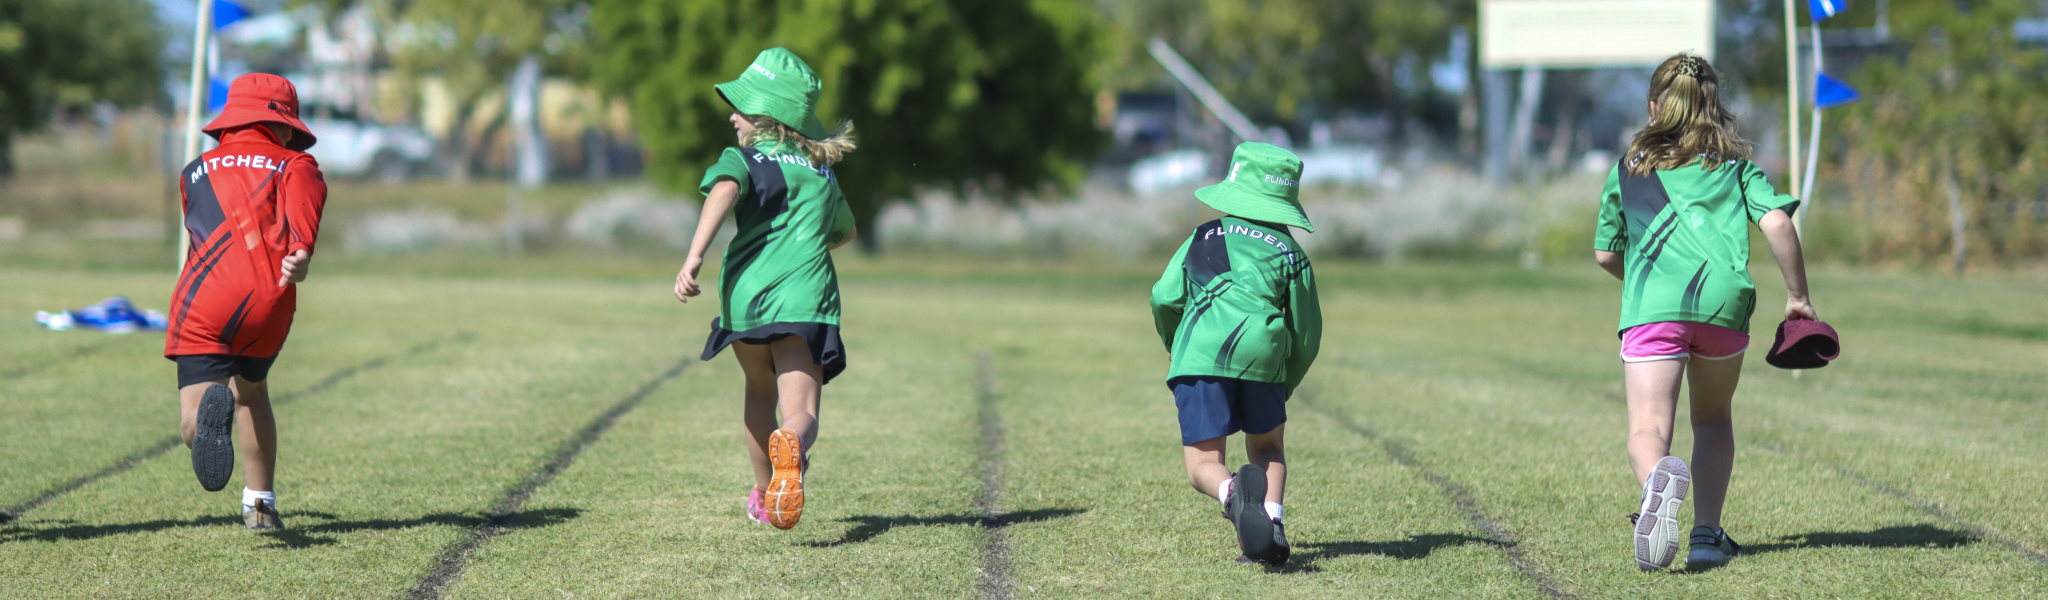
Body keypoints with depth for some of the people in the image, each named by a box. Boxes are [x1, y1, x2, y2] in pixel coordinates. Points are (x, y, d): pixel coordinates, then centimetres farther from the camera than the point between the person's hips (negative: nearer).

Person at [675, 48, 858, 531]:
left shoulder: (743, 158, 10)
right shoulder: (822, 173, 25)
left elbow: (725, 188, -16)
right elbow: (845, 232, 44)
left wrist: (694, 256, -25)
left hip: (748, 294, -1)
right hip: (808, 299, 1)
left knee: (760, 392, 26)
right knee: (801, 413, -11)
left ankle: (764, 493, 40)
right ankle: (791, 445, -48)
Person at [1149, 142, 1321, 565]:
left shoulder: (1203, 239, 20)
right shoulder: (1290, 253, 17)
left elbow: (1164, 298, 12)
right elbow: (1306, 336, 16)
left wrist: (1174, 348, 31)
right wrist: (1284, 387, 31)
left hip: (1198, 359, 0)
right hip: (1261, 359, 1)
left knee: (1203, 465, 3)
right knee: (1267, 449, 22)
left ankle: (1234, 491, -31)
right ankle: (1271, 519, -5)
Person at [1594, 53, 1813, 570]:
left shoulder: (1628, 169, 23)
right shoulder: (1734, 163, 21)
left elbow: (1605, 254, 29)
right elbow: (1777, 223, 6)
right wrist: (1798, 297, 14)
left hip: (1652, 303, -1)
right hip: (1724, 298, 1)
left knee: (1647, 431, -9)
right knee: (1712, 418, 24)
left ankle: (1659, 476, -44)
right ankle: (1707, 533, 12)